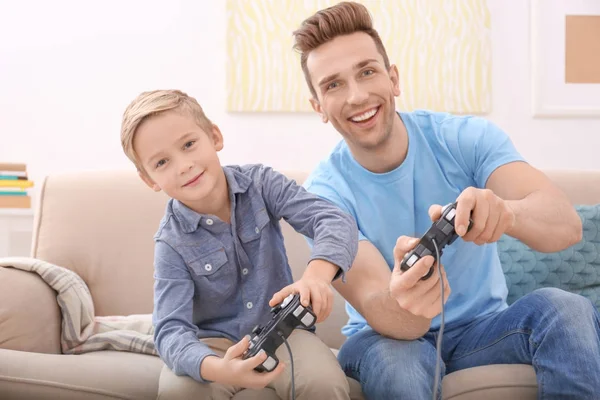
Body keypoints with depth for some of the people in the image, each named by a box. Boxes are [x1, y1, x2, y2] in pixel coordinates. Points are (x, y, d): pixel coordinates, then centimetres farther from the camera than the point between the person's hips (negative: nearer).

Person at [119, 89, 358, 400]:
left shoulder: (260, 183, -9)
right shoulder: (172, 243, -12)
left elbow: (337, 222, -20)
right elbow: (171, 330, -22)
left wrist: (316, 276, -43)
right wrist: (219, 369, -44)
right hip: (217, 342, 0)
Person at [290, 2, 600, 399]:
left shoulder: (467, 138, -12)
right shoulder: (325, 193, -14)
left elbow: (567, 223, -26)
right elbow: (378, 312, -26)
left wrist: (507, 212, -50)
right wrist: (402, 302, -51)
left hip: (482, 328, 1)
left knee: (560, 307, -29)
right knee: (392, 359, -36)